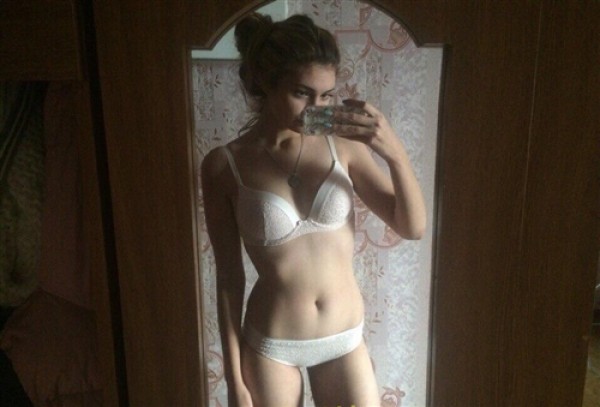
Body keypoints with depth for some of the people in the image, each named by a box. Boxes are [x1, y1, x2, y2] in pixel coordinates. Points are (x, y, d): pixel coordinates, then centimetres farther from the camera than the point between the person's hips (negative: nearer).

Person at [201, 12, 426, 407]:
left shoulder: (343, 145, -7)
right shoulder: (224, 164, -12)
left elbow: (412, 227, -7)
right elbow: (229, 276, -7)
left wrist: (395, 152, -24)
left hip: (345, 337, 2)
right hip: (271, 344, -1)